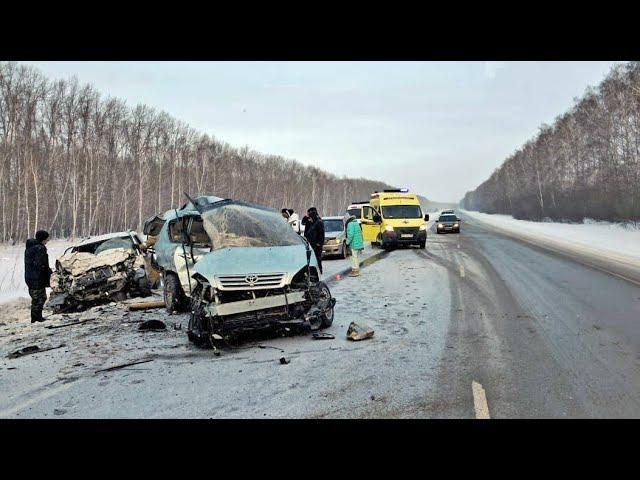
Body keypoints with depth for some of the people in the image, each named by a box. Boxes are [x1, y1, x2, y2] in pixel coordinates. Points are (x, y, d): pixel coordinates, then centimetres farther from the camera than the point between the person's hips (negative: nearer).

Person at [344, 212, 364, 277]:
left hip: (354, 244, -10)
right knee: (356, 257, 16)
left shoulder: (350, 224, -13)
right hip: (359, 243, 10)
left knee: (354, 257, -6)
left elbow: (350, 235, -23)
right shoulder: (356, 223, 16)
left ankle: (355, 271, -4)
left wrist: (347, 242, -10)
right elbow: (360, 233, 19)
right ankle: (356, 271, 23)